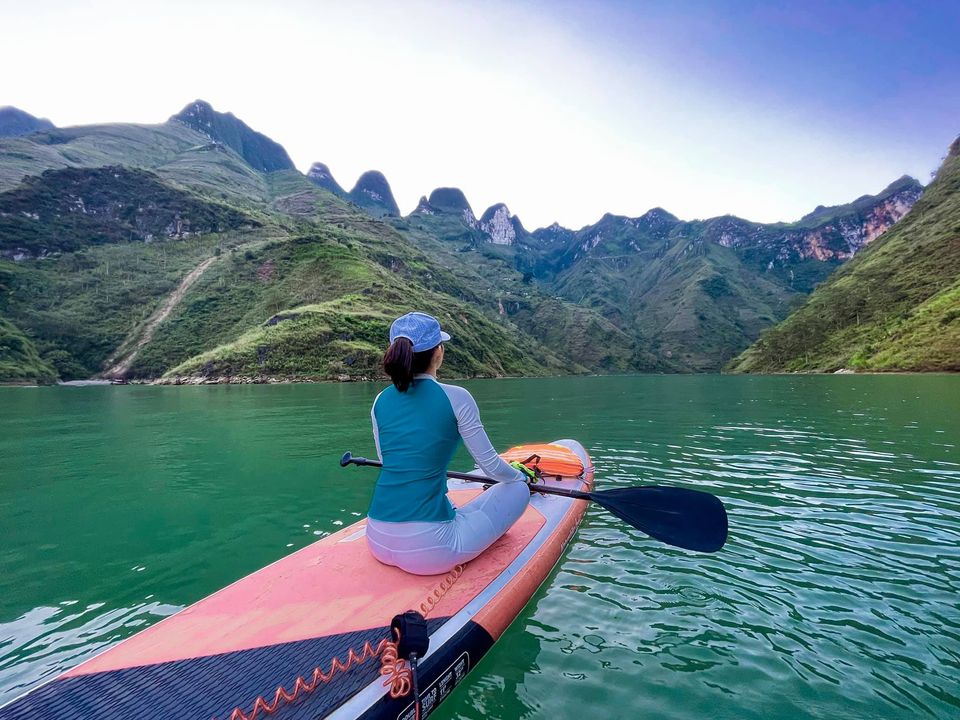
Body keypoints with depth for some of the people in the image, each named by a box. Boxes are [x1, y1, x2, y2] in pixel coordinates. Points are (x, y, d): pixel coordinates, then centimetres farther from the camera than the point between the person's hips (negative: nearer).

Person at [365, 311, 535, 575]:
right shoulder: (455, 397, -12)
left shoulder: (380, 402, 2)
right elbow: (491, 467, -3)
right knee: (518, 490, 11)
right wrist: (521, 474, 20)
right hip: (428, 548, -7)